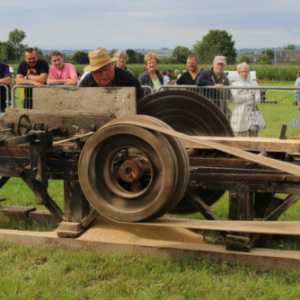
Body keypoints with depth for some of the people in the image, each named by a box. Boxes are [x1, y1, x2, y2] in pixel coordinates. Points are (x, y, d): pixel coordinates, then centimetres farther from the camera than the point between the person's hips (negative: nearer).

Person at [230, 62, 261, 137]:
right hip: (240, 116, -1)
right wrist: (250, 96, -5)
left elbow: (257, 101, 1)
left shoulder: (254, 84, 13)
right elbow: (236, 99, -6)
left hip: (252, 115, 2)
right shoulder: (235, 84, 10)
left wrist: (243, 100, -4)